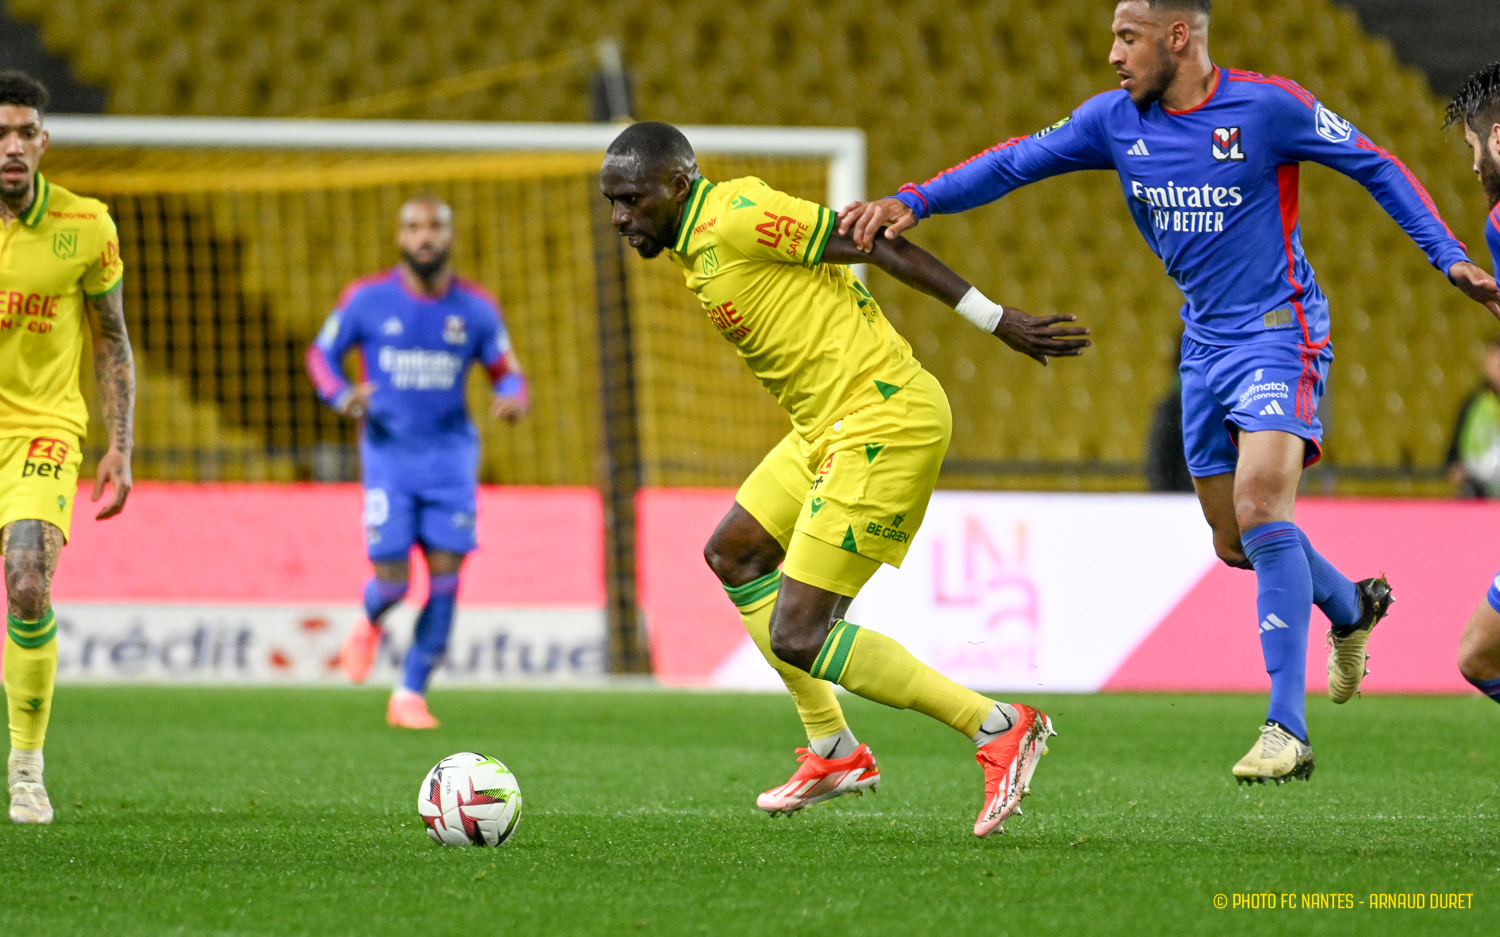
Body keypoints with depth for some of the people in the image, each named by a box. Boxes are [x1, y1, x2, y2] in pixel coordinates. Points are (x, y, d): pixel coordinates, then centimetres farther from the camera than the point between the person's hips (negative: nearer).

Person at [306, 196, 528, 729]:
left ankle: (411, 695, 6)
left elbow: (508, 374, 10)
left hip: (451, 453, 2)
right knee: (392, 580, -11)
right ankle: (369, 625, 28)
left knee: (445, 577, -8)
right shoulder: (367, 300, -2)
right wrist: (341, 397, -12)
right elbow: (321, 354, 8)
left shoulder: (475, 309, 2)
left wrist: (513, 400, -14)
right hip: (388, 452, -2)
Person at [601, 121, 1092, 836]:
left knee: (795, 637, -11)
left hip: (880, 424, -11)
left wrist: (998, 321, -14)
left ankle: (999, 730, -5)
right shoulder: (697, 247, 15)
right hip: (830, 426, 11)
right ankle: (834, 753, 28)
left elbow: (877, 246, -15)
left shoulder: (735, 218, -15)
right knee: (732, 553, 23)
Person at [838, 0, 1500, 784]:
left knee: (1259, 507, -23)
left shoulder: (1265, 106, -12)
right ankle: (1352, 608, 41)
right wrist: (912, 202, -8)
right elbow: (1015, 162, 4)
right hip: (1204, 345, 6)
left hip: (1278, 336, -6)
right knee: (1235, 542, 10)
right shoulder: (1115, 120, 3)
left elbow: (1375, 166, -3)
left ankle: (1286, 731, -24)